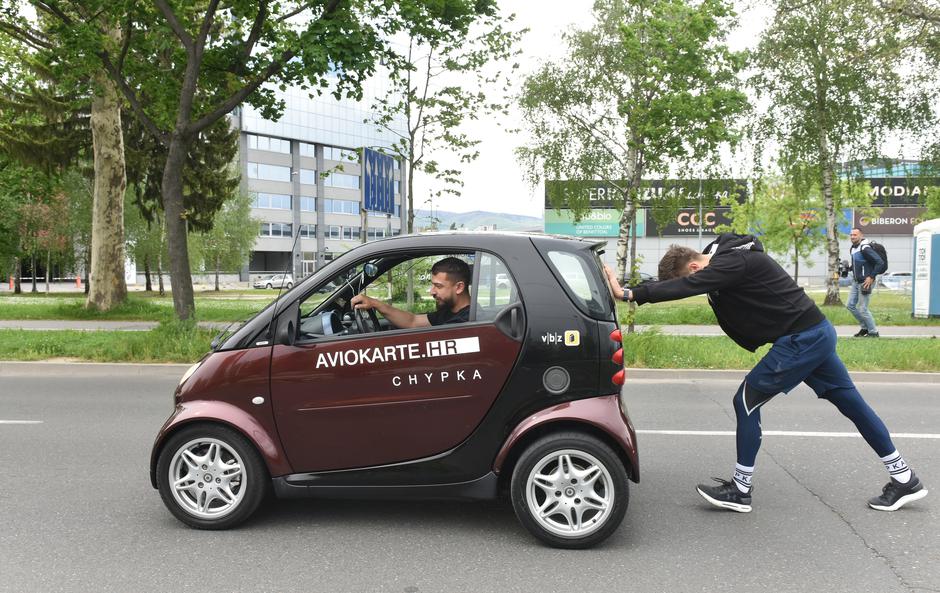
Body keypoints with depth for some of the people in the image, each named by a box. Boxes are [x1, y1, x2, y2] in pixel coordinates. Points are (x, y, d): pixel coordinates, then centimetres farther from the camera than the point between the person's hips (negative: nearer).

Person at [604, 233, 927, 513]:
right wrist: (636, 292, -7)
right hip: (817, 333, 11)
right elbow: (679, 282, 7)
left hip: (801, 339, -11)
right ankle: (904, 480, 28)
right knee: (851, 402, 16)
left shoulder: (735, 263, -23)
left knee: (746, 401, -5)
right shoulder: (725, 257, 7)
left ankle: (740, 490, 4)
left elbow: (687, 286, -35)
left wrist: (630, 293, -35)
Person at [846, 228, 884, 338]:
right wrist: (849, 267, 5)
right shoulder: (852, 249, 9)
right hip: (856, 282, 9)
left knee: (862, 309, -4)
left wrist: (871, 277, -21)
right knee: (850, 305, 12)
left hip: (865, 283, -9)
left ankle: (873, 332, 12)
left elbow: (880, 262, -23)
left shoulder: (865, 249, -19)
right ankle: (865, 327, 25)